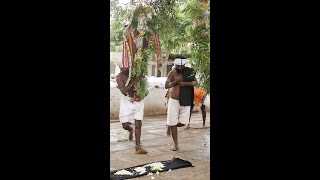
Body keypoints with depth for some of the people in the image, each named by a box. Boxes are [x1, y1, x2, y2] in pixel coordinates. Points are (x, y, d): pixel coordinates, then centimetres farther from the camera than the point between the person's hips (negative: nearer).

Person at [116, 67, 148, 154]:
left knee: (138, 124, 1)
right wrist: (133, 82, -31)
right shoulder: (119, 77, -10)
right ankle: (130, 130, 35)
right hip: (127, 101, -1)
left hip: (138, 101, 2)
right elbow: (123, 91, -23)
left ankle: (138, 147, 7)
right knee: (125, 125, -3)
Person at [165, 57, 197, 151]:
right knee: (173, 123, -1)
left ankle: (170, 125, 31)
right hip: (174, 100, -1)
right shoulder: (172, 73, -4)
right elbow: (166, 85, -10)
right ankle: (176, 144, 12)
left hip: (185, 101, 2)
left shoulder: (188, 71, 1)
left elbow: (195, 82, -3)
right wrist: (176, 81, -23)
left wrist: (185, 83, -18)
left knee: (183, 122, -3)